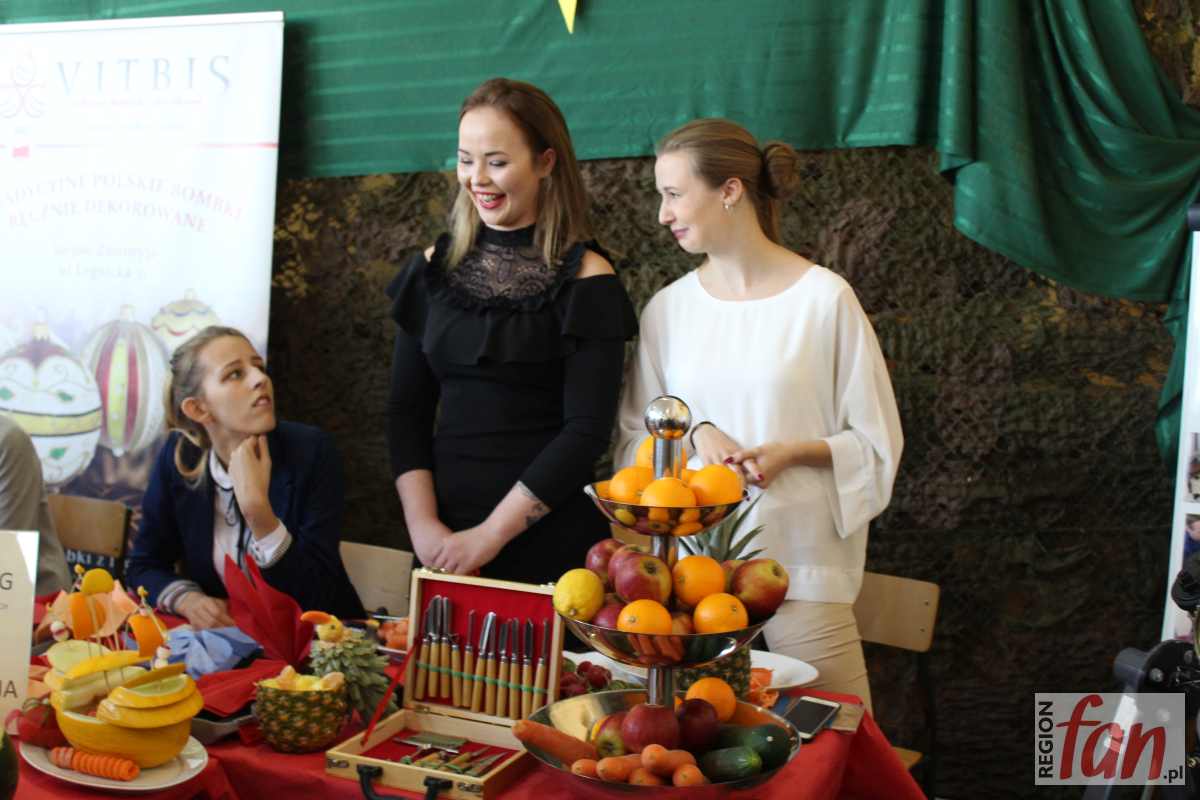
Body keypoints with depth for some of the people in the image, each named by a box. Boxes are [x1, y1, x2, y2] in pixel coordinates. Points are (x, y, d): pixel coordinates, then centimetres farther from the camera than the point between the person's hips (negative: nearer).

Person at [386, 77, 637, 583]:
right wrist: (422, 524, -8)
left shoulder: (586, 279, -7)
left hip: (548, 538, -4)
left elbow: (587, 430, -13)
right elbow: (407, 411, 4)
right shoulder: (435, 268, 5)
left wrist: (490, 534, -15)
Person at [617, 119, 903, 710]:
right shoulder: (668, 307, 5)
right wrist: (695, 432, -8)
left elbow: (875, 441, -1)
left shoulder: (825, 299, -6)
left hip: (799, 559, -3)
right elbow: (636, 434, 11)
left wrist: (793, 451, -16)